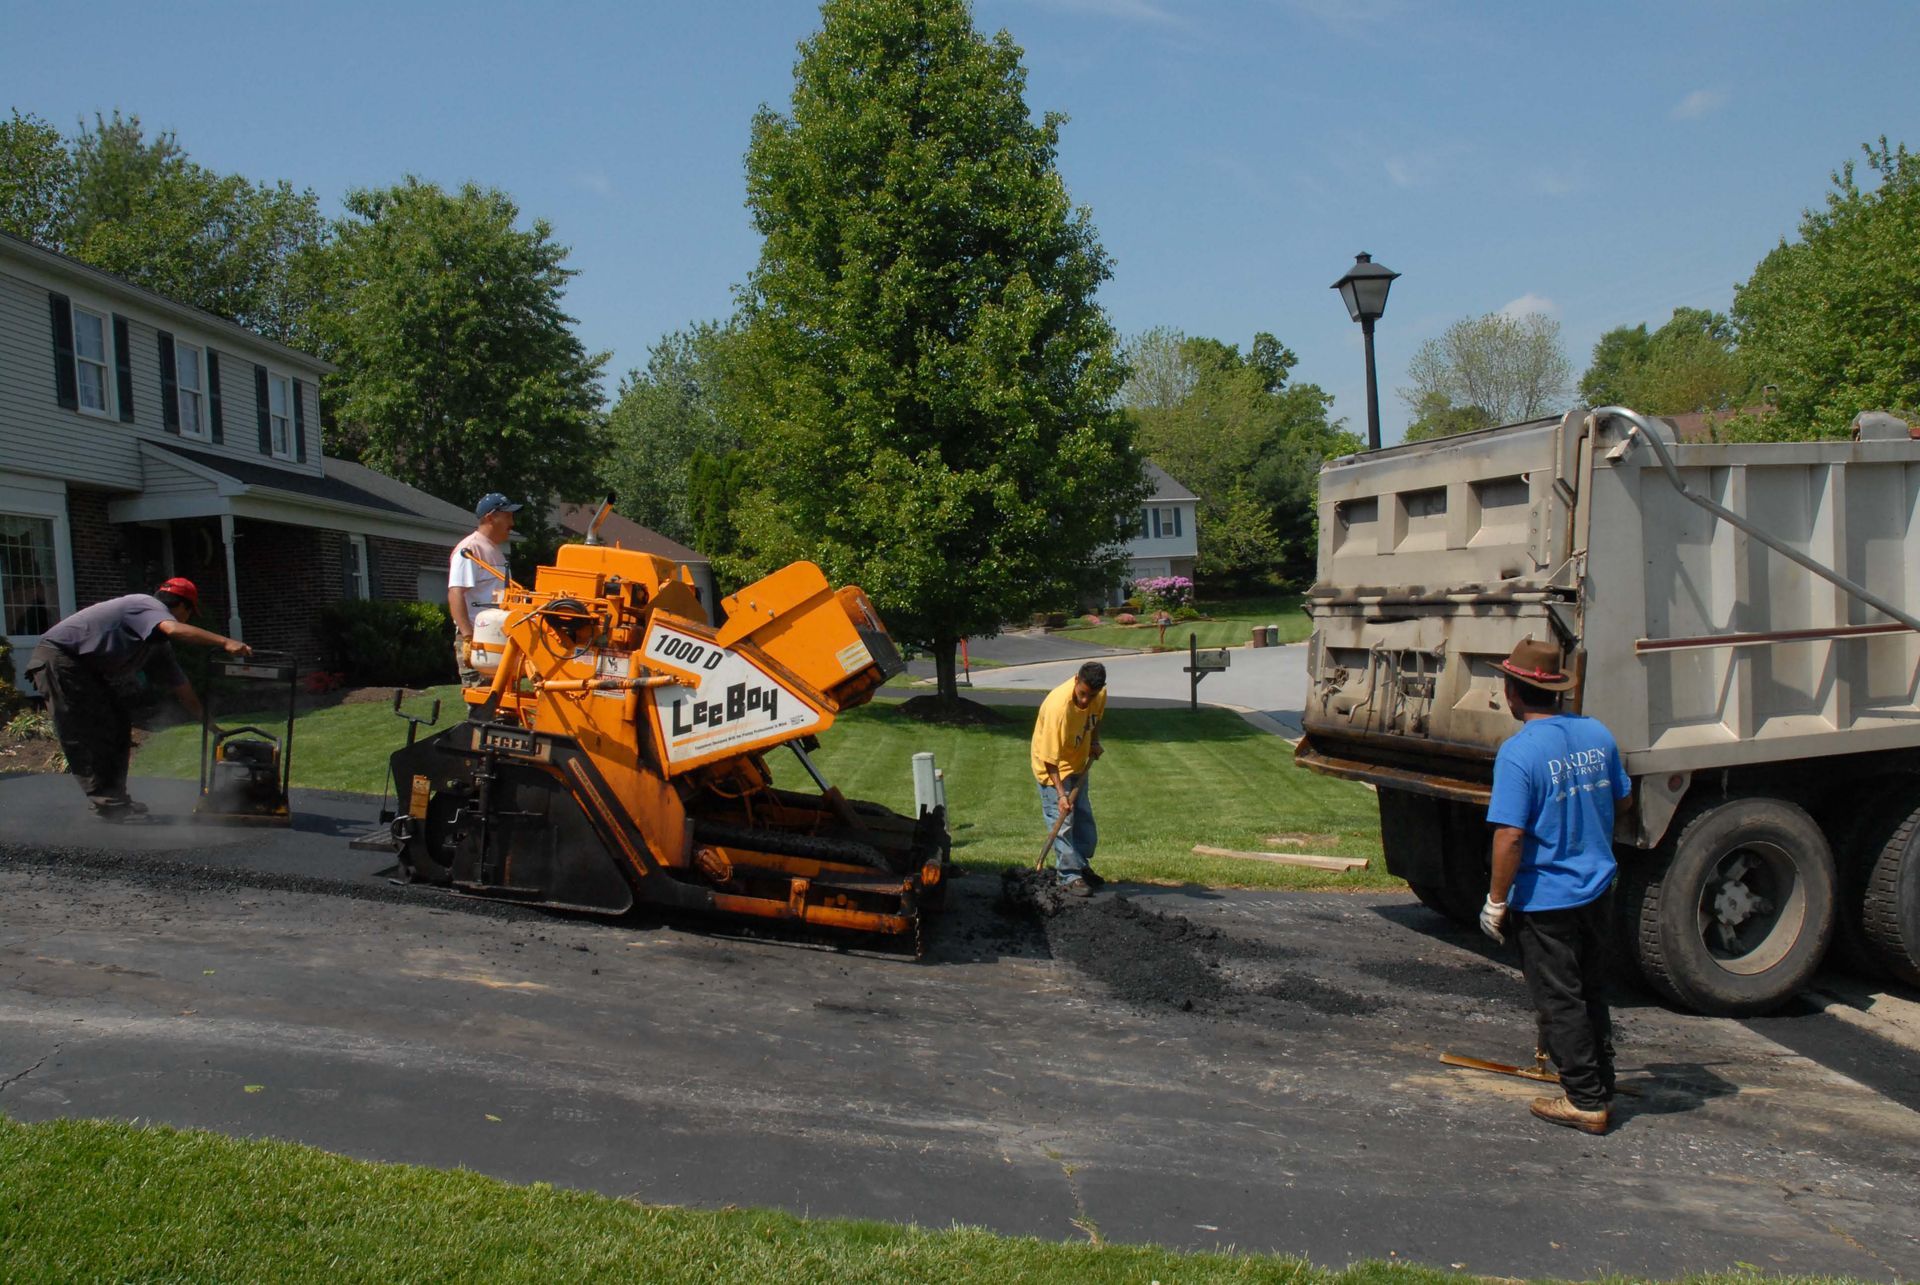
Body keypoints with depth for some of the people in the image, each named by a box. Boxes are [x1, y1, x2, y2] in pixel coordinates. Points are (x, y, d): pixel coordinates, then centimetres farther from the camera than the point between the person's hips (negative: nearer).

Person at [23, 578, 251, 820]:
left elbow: (182, 689, 16)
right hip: (60, 657, -11)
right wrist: (224, 642, -44)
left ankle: (114, 800, 12)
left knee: (118, 725, 9)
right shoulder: (149, 605, -13)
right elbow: (174, 630, -37)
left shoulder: (159, 646, 14)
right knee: (87, 734, -11)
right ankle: (108, 804, -9)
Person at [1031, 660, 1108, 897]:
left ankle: (1082, 866, 32)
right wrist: (1060, 794, -35)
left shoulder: (1100, 694, -17)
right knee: (1062, 822, -8)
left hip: (1079, 764, 7)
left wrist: (1095, 742, -6)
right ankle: (1070, 877, 0)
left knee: (1084, 818, 16)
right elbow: (1050, 757, -32)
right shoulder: (1058, 706, -38)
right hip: (1053, 768, -7)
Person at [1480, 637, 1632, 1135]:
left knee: (1560, 1002, 5)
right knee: (1591, 994, 20)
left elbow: (1509, 836, -24)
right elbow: (1621, 798, 15)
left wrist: (1496, 899, -13)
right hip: (1595, 888, 7)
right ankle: (1601, 1089, 30)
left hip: (1544, 899, -7)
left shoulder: (1518, 752, -21)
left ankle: (1585, 1101, 13)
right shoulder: (1597, 734, 1)